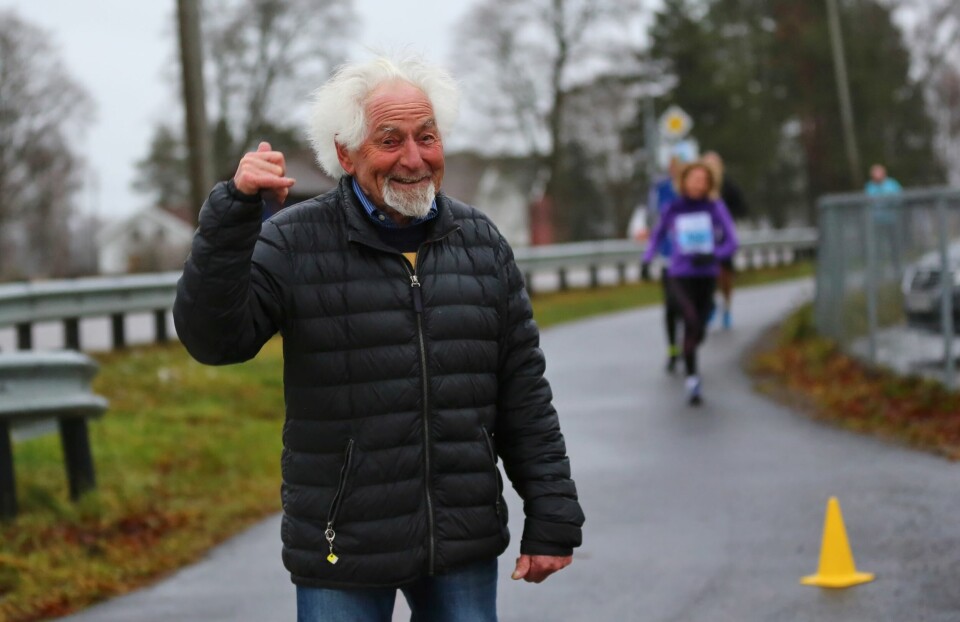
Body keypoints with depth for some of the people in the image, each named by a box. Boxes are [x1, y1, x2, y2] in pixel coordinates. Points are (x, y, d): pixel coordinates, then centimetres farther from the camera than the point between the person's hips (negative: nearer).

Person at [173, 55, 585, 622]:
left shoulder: (482, 242, 7)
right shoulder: (295, 244, -4)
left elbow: (525, 395, 8)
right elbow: (215, 337, -18)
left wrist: (552, 520, 6)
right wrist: (234, 210, -27)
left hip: (465, 552, 3)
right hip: (344, 553, -3)